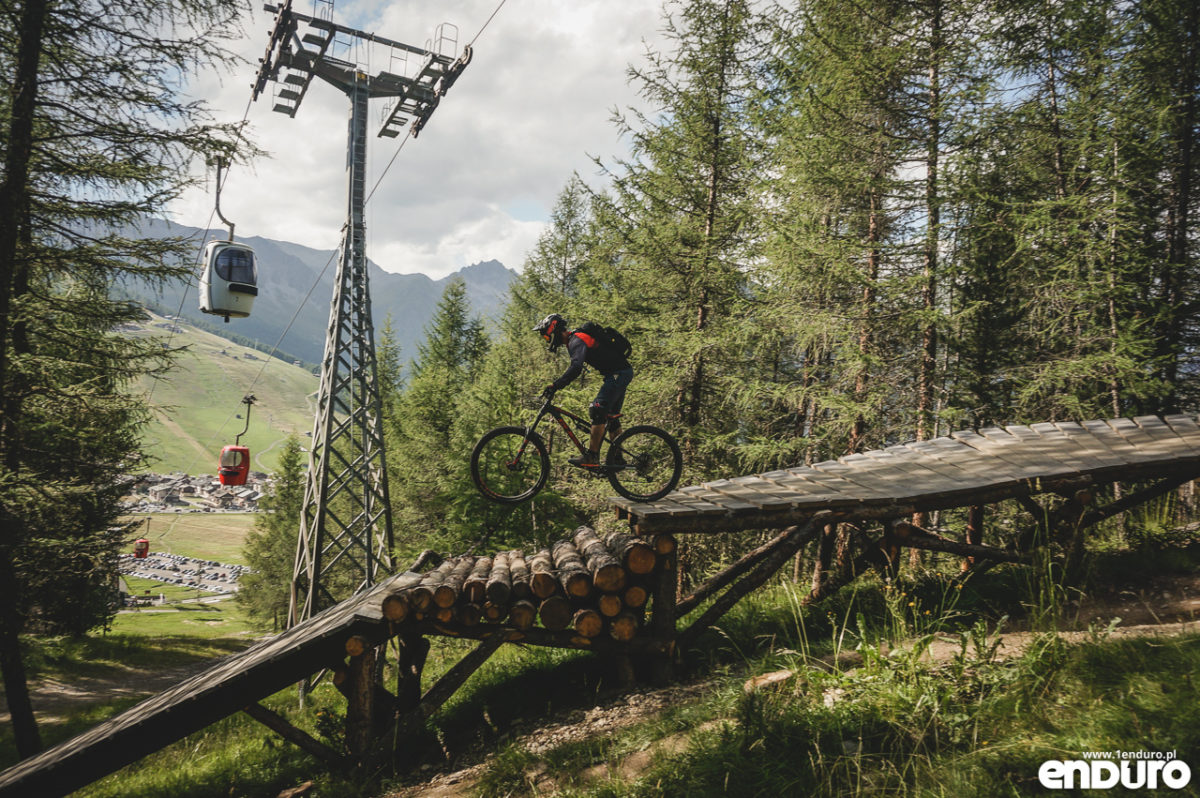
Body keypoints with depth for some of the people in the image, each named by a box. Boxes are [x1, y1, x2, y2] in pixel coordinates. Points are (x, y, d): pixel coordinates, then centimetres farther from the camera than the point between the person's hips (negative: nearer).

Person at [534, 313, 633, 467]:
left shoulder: (577, 340, -18)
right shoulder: (573, 340, 15)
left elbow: (576, 368, -34)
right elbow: (575, 368, 26)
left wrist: (555, 385, -37)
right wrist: (556, 385, 20)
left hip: (619, 373, -11)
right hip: (622, 373, 11)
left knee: (597, 411, -17)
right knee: (611, 416, 13)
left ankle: (591, 458, -18)